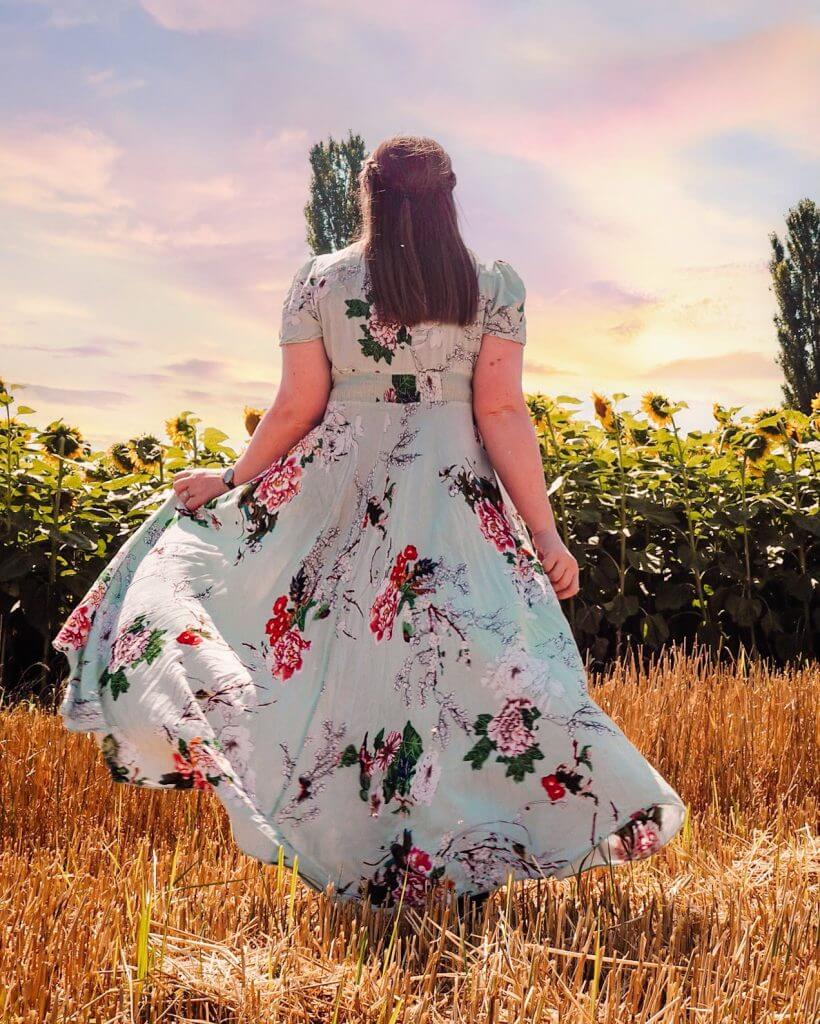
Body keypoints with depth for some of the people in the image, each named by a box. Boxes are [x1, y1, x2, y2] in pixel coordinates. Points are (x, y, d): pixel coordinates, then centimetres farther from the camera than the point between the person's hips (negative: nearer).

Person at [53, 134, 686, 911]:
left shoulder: (319, 280, 0)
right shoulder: (495, 286, -1)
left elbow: (297, 407, -2)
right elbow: (502, 414, -8)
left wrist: (232, 479, 13)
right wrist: (543, 531, -5)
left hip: (337, 492, 1)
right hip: (453, 496, 0)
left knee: (338, 662, 12)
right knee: (449, 666, 4)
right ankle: (446, 854, 6)